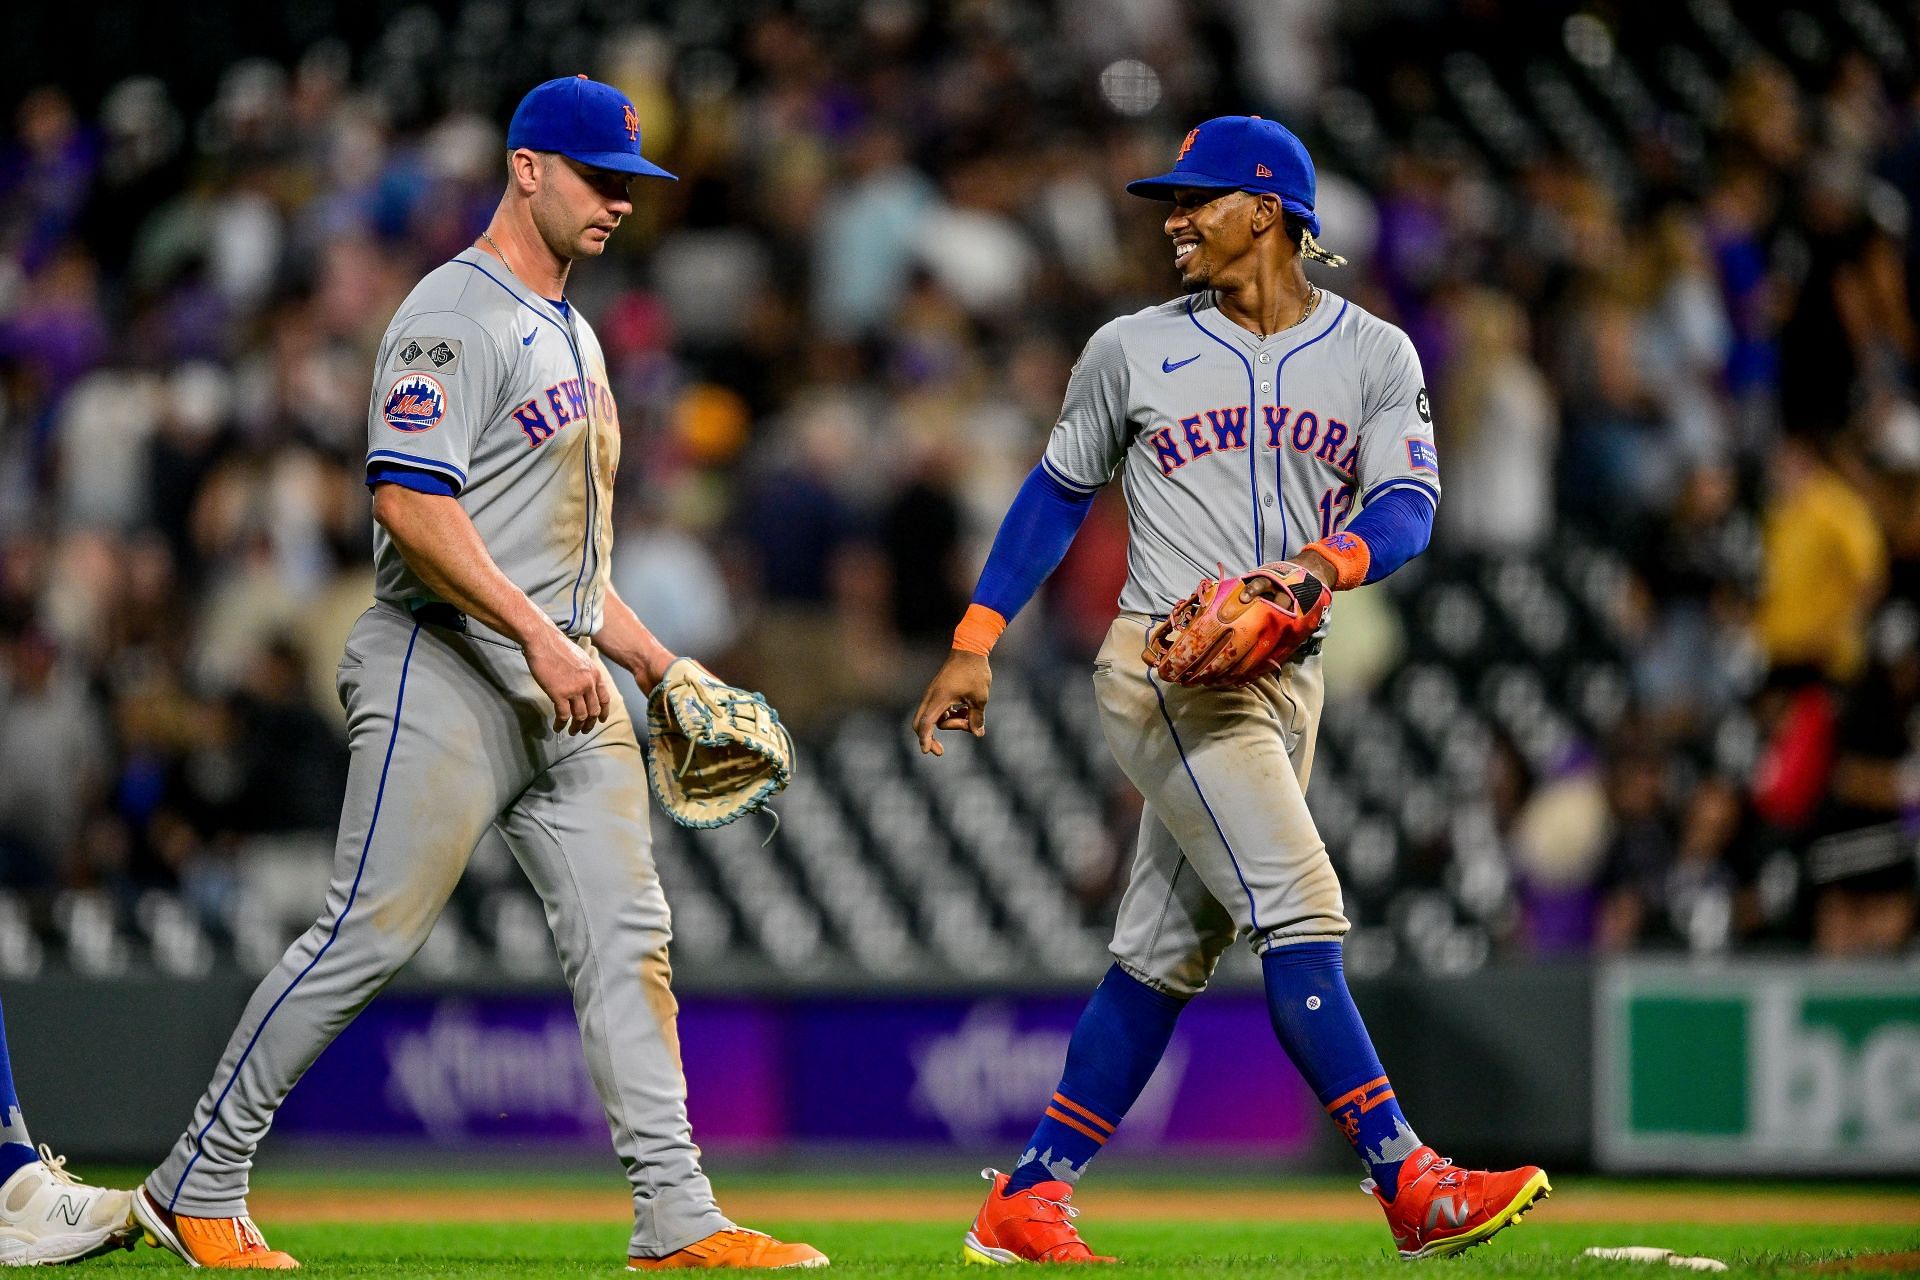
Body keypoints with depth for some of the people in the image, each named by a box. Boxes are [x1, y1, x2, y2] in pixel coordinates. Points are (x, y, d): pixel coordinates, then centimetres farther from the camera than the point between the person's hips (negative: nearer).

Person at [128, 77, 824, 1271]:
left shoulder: (571, 332, 20)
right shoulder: (456, 315, -10)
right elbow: (410, 502, -21)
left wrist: (653, 660, 20)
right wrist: (539, 636, -26)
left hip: (569, 687, 9)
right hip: (447, 679, -9)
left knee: (628, 935, 0)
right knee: (373, 932, -8)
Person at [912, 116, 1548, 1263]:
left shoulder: (1374, 355, 7)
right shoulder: (1132, 351, 5)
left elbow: (1410, 504, -5)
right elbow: (1058, 492, 13)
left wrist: (1334, 558, -26)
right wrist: (974, 646, 9)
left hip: (1288, 678, 4)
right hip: (1169, 664, -4)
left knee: (1169, 953, 6)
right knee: (1299, 911, -17)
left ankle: (1029, 1201, 13)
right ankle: (1412, 1187, -23)